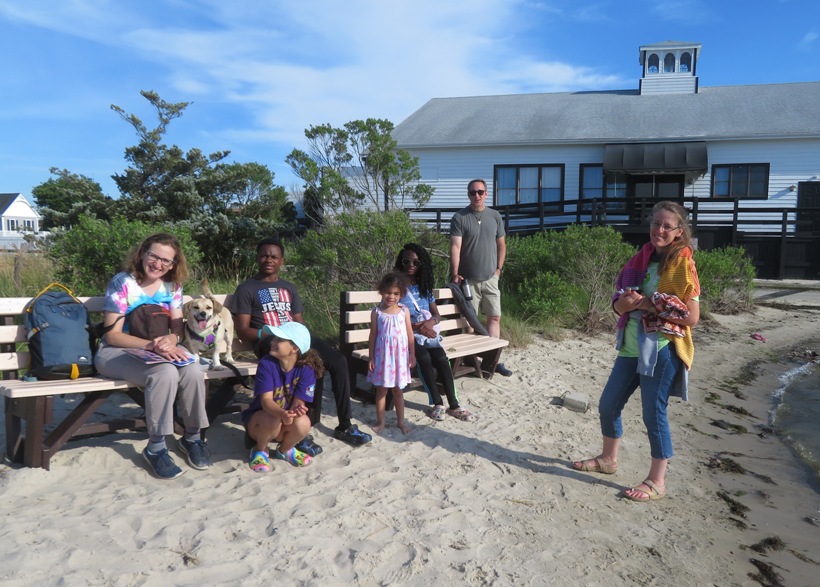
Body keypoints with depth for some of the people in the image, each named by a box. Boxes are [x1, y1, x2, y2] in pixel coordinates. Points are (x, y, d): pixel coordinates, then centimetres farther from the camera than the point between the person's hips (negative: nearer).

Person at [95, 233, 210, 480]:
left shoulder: (172, 286, 6)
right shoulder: (122, 283, -10)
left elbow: (177, 328, 5)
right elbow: (112, 334, -13)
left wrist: (170, 340, -20)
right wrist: (152, 345, -27)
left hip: (161, 350, 5)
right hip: (117, 352, -4)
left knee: (193, 371, -27)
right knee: (165, 373, -35)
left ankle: (192, 438, -5)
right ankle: (155, 448, -19)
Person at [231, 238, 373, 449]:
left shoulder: (289, 288, 24)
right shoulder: (247, 288, 7)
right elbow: (242, 330, -2)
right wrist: (270, 334, -17)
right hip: (269, 341, -5)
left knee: (338, 361, -18)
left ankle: (344, 425, -8)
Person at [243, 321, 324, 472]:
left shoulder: (306, 370, -16)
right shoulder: (266, 363, -20)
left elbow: (297, 403, -18)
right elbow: (266, 400, -28)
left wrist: (297, 410, -43)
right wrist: (282, 414, -49)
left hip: (285, 424, 2)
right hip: (258, 418, -2)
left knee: (303, 423, -32)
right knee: (272, 421, -37)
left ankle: (284, 450, 5)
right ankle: (260, 450, 0)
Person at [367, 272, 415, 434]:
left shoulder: (404, 311, -2)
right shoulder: (376, 312, -4)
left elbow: (409, 334, 2)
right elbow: (373, 335, -1)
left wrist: (412, 355, 2)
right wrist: (371, 357, -2)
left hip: (399, 356, 1)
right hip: (382, 356, -1)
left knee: (398, 390, 13)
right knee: (381, 390, 9)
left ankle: (400, 421, 25)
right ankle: (380, 421, 22)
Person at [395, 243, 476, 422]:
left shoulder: (424, 286, 16)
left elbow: (437, 315, 14)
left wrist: (430, 322, -10)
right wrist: (416, 327, -19)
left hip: (426, 333, 4)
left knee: (441, 358, -25)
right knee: (424, 357, -33)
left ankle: (453, 405, -24)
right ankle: (437, 403, -24)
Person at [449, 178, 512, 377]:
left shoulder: (495, 216, 7)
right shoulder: (459, 218, -5)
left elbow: (501, 244, 13)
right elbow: (455, 247, -13)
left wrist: (499, 268, 5)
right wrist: (455, 274, -20)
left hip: (490, 278, 4)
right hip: (468, 279, -3)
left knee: (495, 317, 5)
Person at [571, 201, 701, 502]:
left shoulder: (682, 265, -9)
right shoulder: (642, 259, 9)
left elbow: (691, 316, -15)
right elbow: (620, 298, 13)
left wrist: (649, 304, -18)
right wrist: (623, 303, -10)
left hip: (661, 350, -7)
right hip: (632, 346, 7)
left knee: (654, 414, 0)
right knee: (608, 404, 15)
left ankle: (657, 482, 16)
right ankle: (608, 459, 37)